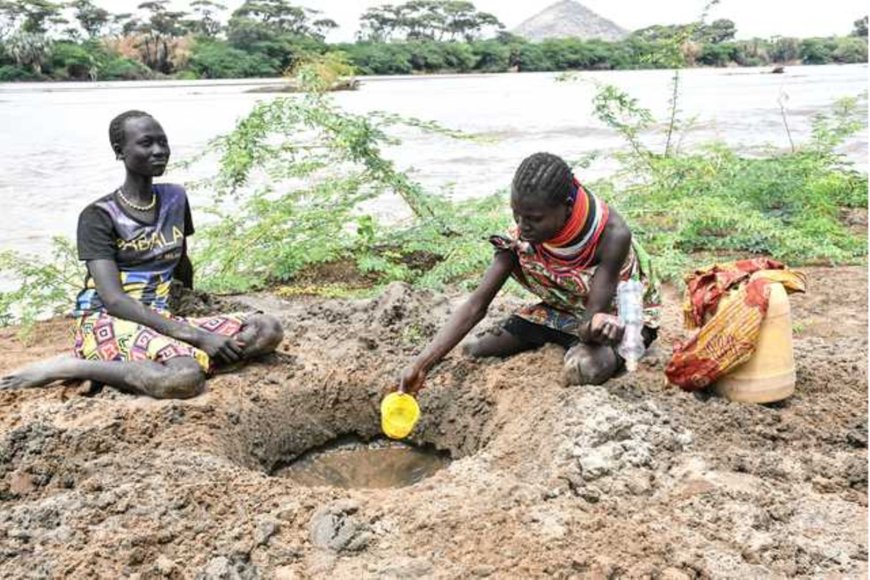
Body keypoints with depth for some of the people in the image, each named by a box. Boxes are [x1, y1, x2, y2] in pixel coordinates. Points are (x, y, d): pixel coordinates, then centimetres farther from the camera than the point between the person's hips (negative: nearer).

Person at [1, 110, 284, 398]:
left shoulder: (175, 198, 10)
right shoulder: (98, 216, -7)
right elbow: (113, 299, -18)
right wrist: (196, 335, -24)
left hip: (160, 321, 6)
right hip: (108, 324, -6)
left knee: (269, 329, -14)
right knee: (185, 378, -38)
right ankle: (67, 366, -16)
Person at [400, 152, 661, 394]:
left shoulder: (612, 235, -35)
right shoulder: (522, 234, -23)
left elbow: (591, 318, -34)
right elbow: (477, 304, -24)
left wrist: (595, 327, -61)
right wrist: (421, 364, -34)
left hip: (622, 315, -4)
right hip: (565, 309, 4)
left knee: (584, 367, -36)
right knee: (475, 349, -6)